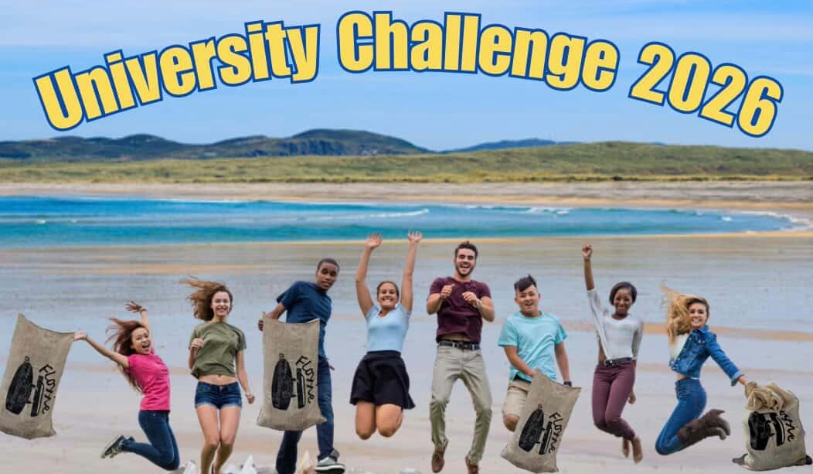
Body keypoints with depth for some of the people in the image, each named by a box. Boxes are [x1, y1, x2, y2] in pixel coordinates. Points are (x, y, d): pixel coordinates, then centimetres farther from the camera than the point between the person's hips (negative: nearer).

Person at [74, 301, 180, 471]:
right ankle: (124, 444, 1)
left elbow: (147, 329, 30)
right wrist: (87, 339, -22)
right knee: (166, 457, -14)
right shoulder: (134, 360, -3)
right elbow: (108, 353, -11)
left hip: (161, 414, 8)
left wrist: (142, 311, 44)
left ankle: (126, 444, 11)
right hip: (151, 414, -8)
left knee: (173, 463, 3)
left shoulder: (151, 354, 15)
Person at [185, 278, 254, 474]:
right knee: (212, 441, -16)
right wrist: (193, 349, -8)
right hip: (206, 390, -2)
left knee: (228, 440, -12)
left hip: (231, 391, 2)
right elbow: (191, 366, 11)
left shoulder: (237, 334, 15)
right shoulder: (200, 330, 9)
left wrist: (248, 391, 0)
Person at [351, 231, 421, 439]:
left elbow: (408, 275, 10)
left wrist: (413, 246, 12)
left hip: (392, 368, -3)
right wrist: (368, 250, 12)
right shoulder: (371, 313, 19)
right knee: (364, 432, -8)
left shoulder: (402, 312, 13)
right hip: (367, 368, 3)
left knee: (386, 429, -20)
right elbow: (359, 280, 15)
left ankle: (398, 411, 17)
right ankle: (379, 410, 28)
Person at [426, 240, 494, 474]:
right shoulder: (441, 283, 12)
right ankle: (439, 446, 3)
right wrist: (441, 296, -28)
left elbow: (491, 316, 0)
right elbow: (430, 308, -6)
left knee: (485, 408, -6)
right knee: (439, 400, -24)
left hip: (473, 353, 2)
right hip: (447, 351, -2)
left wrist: (477, 302, -22)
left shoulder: (481, 288, 17)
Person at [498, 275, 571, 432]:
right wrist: (533, 374, -17)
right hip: (520, 384, -3)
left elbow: (560, 353, 22)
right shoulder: (512, 322, 1)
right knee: (511, 420, -24)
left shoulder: (552, 321, 12)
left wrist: (567, 382, 16)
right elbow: (512, 357, -5)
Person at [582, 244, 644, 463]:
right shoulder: (602, 315, 14)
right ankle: (626, 436, 28)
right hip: (602, 371, 2)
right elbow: (591, 290, 4)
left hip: (624, 370, -2)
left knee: (611, 417, -17)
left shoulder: (636, 323, 13)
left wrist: (631, 387, 19)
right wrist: (587, 261, -8)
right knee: (599, 420, -5)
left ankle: (633, 438, 15)